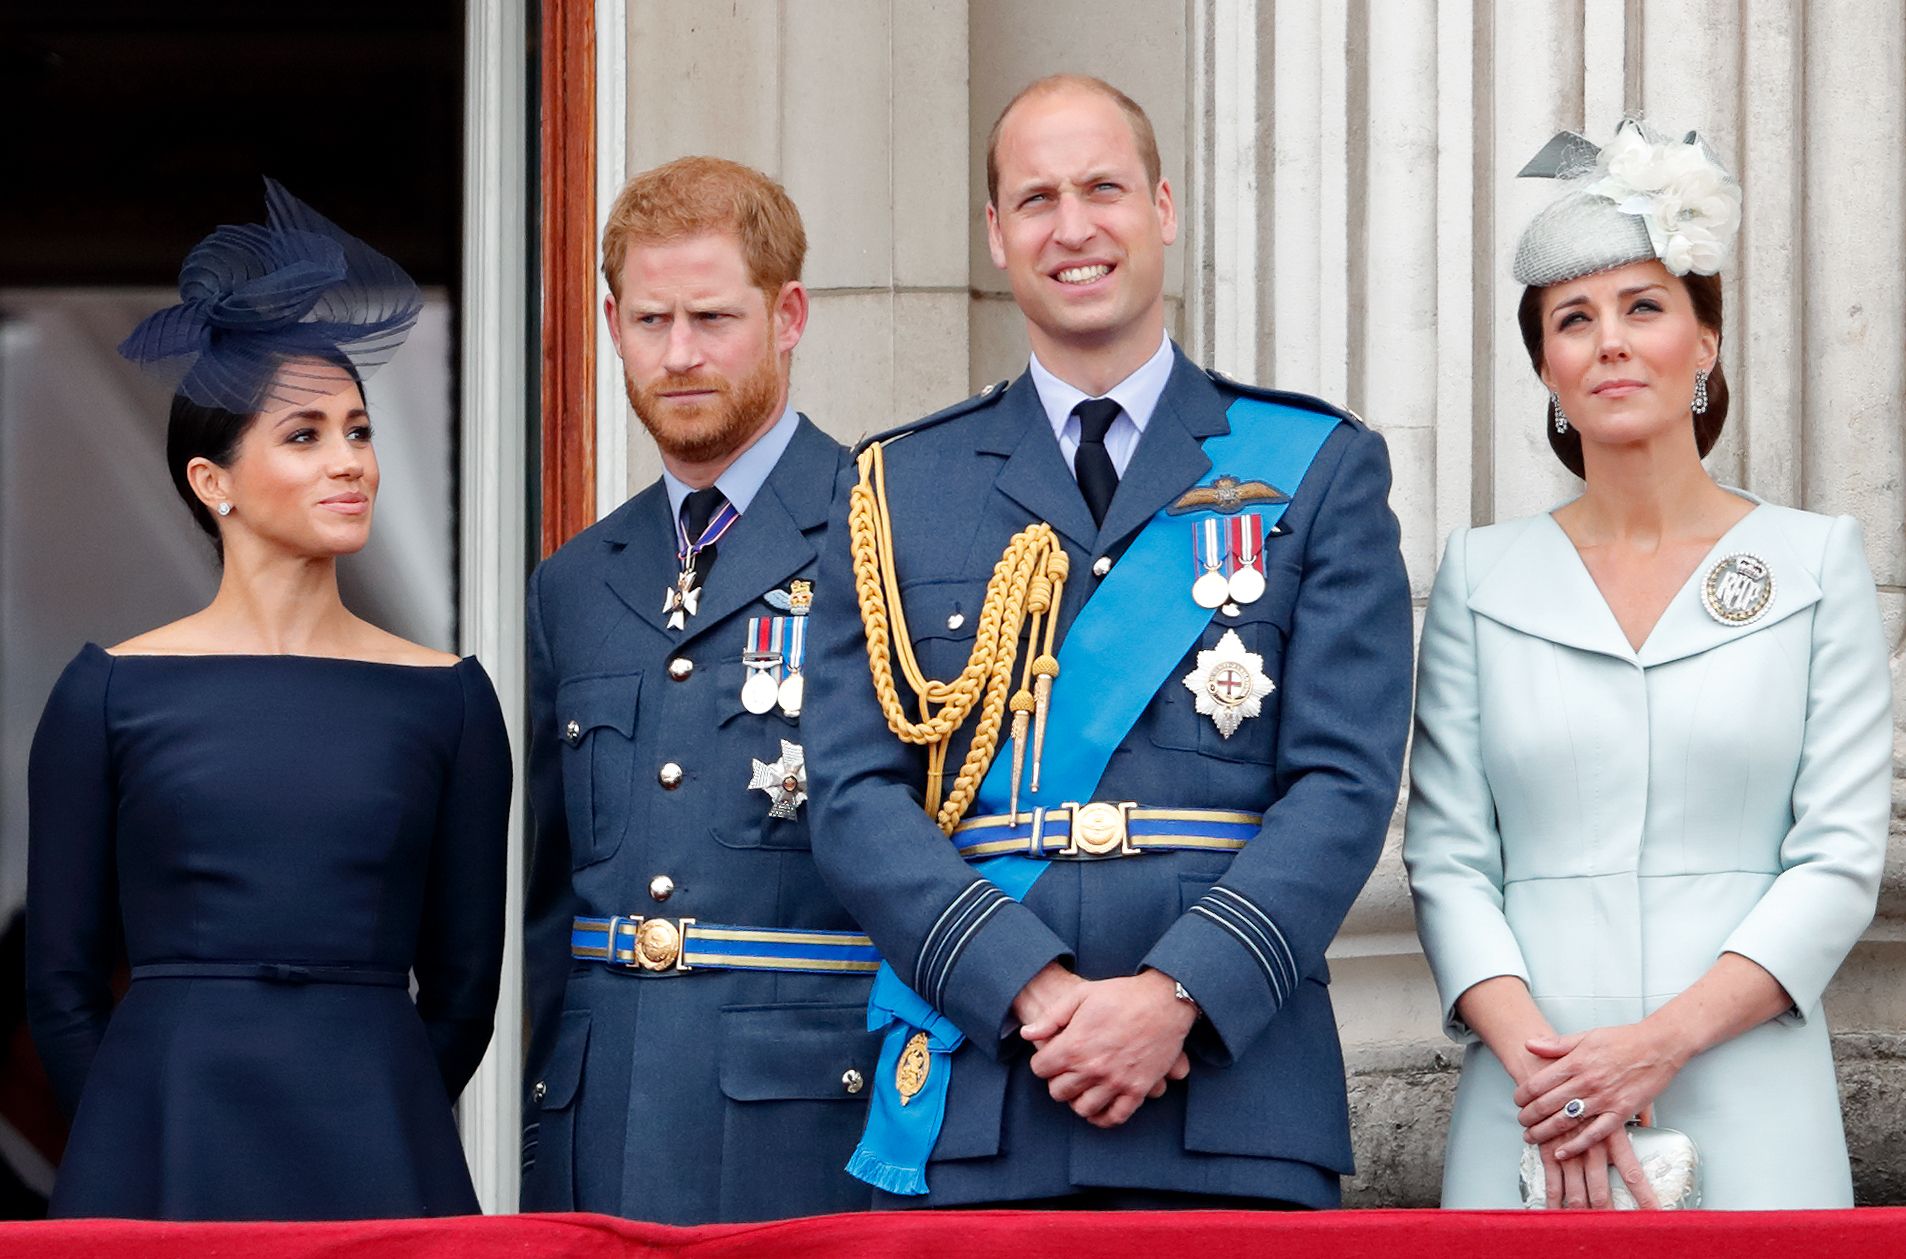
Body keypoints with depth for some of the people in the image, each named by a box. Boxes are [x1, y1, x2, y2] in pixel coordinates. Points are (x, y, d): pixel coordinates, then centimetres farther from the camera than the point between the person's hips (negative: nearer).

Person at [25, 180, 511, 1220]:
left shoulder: (446, 698, 5)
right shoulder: (111, 693, 2)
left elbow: (462, 985, 9)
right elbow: (61, 984, 5)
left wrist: (362, 1128, 7)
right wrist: (162, 1136, 6)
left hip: (376, 1149, 1)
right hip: (163, 1163, -1)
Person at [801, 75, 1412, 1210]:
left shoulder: (1320, 470, 9)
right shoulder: (896, 490, 12)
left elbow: (1346, 783, 0)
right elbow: (856, 798, 3)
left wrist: (1179, 993, -14)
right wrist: (1033, 989, -12)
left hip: (1233, 1106, -1)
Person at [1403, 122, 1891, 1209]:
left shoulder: (1816, 562, 5)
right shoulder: (1483, 577, 8)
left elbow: (1842, 860, -1)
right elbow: (1448, 857, 3)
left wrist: (1662, 1039, -13)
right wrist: (1537, 1060, -13)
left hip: (1749, 1118, -1)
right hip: (1529, 1110, 1)